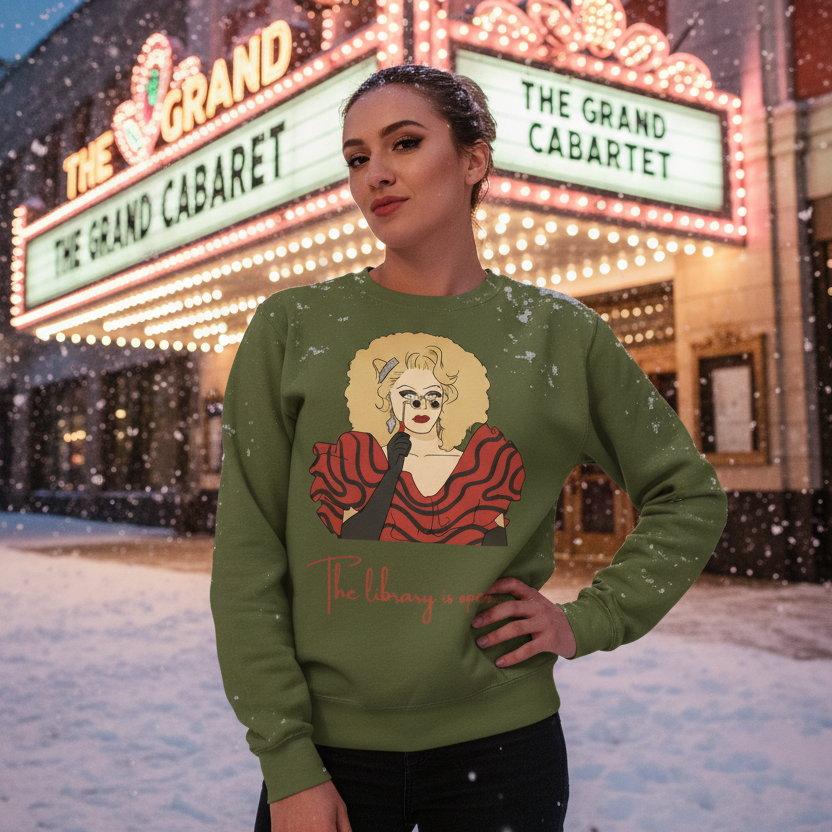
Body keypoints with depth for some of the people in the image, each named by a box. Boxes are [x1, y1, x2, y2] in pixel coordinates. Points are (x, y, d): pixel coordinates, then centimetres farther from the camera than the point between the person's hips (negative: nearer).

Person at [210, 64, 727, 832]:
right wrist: (288, 767, -7)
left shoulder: (558, 334, 1)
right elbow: (247, 561, -4)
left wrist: (589, 621, -1)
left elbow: (689, 496, 11)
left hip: (499, 746, 1)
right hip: (326, 749, 0)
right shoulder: (291, 328, -2)